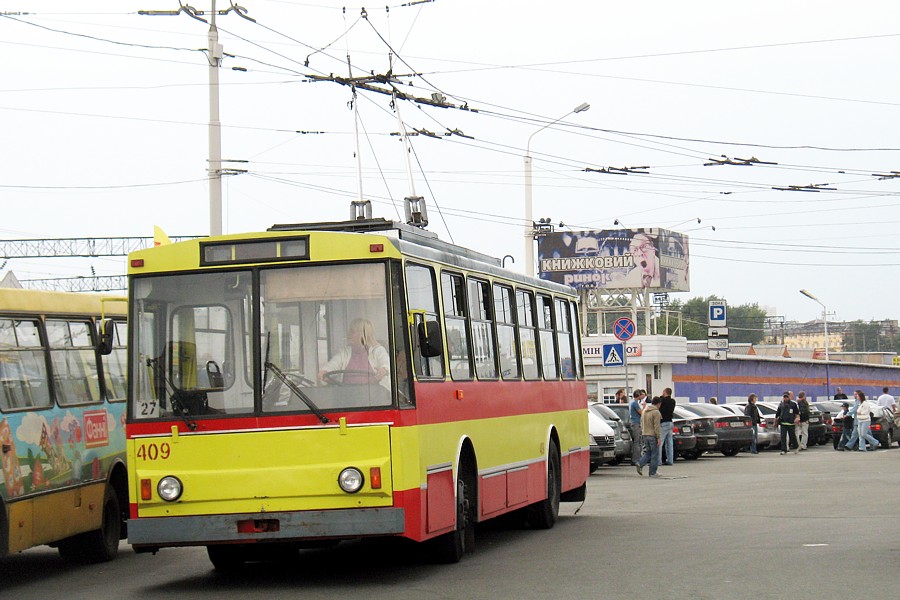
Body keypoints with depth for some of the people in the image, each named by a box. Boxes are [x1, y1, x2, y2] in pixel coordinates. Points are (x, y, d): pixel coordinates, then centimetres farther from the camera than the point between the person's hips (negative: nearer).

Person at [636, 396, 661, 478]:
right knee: (654, 454, 2)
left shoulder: (644, 411, 12)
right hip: (653, 435, -7)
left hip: (645, 435, 7)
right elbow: (656, 426, -17)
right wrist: (658, 438, -15)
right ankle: (653, 473, 4)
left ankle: (640, 464, -5)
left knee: (648, 452, 17)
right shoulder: (656, 412, -13)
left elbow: (641, 424, 17)